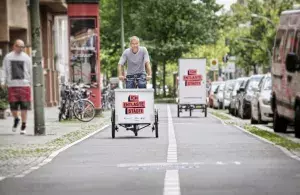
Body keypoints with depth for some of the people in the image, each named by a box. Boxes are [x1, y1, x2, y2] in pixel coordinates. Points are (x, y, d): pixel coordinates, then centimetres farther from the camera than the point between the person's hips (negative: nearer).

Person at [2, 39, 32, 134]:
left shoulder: (26, 57, 6)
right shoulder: (8, 57, 7)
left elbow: (30, 71, 10)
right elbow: (5, 71, 11)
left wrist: (30, 83, 6)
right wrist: (5, 82, 4)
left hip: (24, 85, 0)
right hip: (12, 85, 0)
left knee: (24, 107, -1)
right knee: (13, 106, -2)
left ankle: (23, 126, 9)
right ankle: (16, 119, 27)